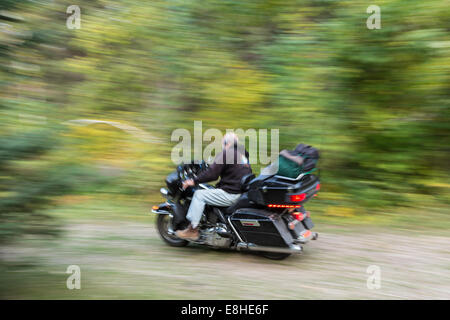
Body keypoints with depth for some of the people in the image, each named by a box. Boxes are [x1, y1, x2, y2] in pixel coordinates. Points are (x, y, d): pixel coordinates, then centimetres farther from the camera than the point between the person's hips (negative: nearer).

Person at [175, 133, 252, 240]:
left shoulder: (226, 153, -8)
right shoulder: (243, 154, 18)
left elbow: (212, 173, -16)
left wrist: (194, 181, -8)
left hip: (232, 194, -10)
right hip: (245, 193, 10)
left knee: (199, 194, -3)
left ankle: (193, 229, -5)